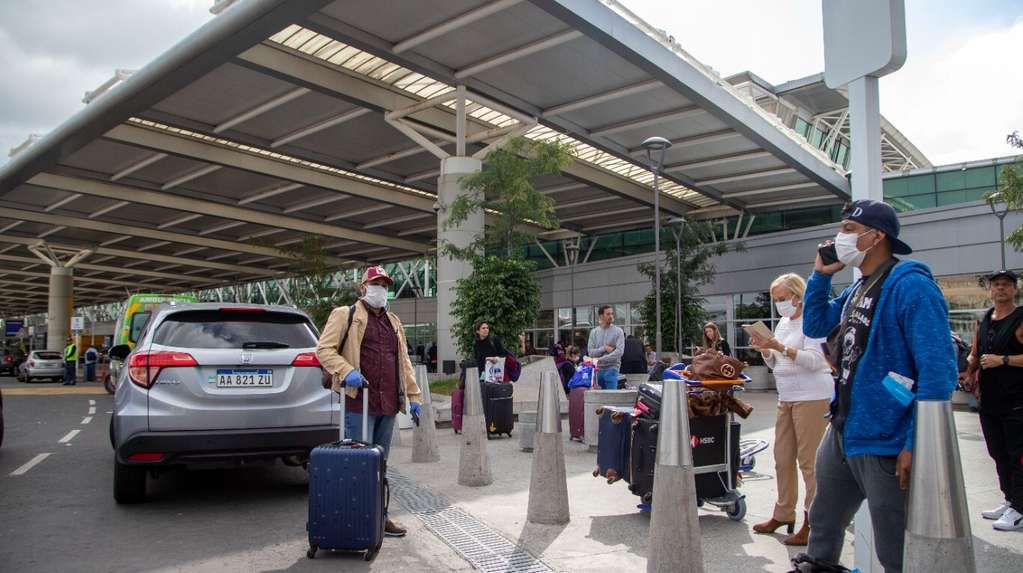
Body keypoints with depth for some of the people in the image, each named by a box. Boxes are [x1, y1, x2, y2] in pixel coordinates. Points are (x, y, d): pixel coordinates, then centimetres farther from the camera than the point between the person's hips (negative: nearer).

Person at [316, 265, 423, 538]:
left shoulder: (393, 322, 21)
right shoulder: (345, 315, 1)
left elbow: (403, 360, 21)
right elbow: (324, 349, -7)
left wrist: (413, 395, 15)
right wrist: (347, 371, -21)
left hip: (388, 403, 7)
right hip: (359, 402, -6)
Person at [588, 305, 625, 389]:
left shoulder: (618, 331, -1)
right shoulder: (594, 332, 8)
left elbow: (619, 351, -12)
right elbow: (590, 352, 0)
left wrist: (601, 359, -16)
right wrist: (604, 348, -15)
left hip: (611, 369, -3)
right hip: (597, 369, 3)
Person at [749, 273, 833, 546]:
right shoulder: (783, 323, 17)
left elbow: (814, 360, -17)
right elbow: (774, 363, 19)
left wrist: (781, 348, -25)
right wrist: (764, 349, 0)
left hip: (812, 397, -8)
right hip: (787, 398, 8)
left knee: (809, 461, -5)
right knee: (782, 459, 11)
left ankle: (812, 523, 3)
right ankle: (783, 514, 22)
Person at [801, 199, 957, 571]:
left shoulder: (909, 285, -18)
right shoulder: (857, 289, 10)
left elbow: (938, 370, -23)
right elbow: (814, 326, 20)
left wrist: (916, 445, -24)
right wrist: (821, 275, 8)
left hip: (886, 443, -9)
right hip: (843, 434, 9)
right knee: (823, 524, 24)